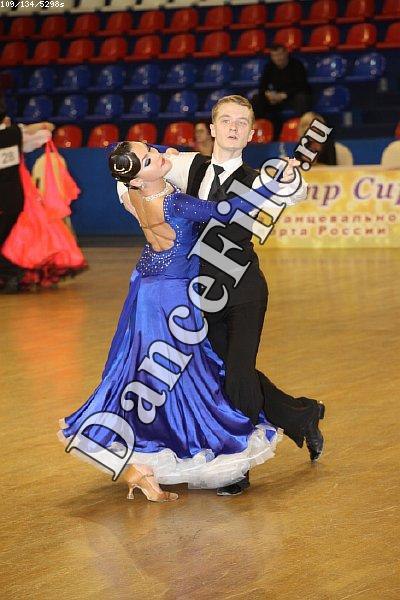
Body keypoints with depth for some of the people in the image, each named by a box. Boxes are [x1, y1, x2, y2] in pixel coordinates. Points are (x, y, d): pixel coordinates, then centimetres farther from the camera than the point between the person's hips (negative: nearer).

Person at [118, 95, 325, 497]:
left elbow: (296, 192, -24)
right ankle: (302, 418, 33)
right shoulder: (189, 166, 3)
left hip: (244, 290, -4)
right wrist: (128, 195, -4)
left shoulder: (253, 182, -6)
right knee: (225, 371, 13)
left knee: (239, 373, -9)